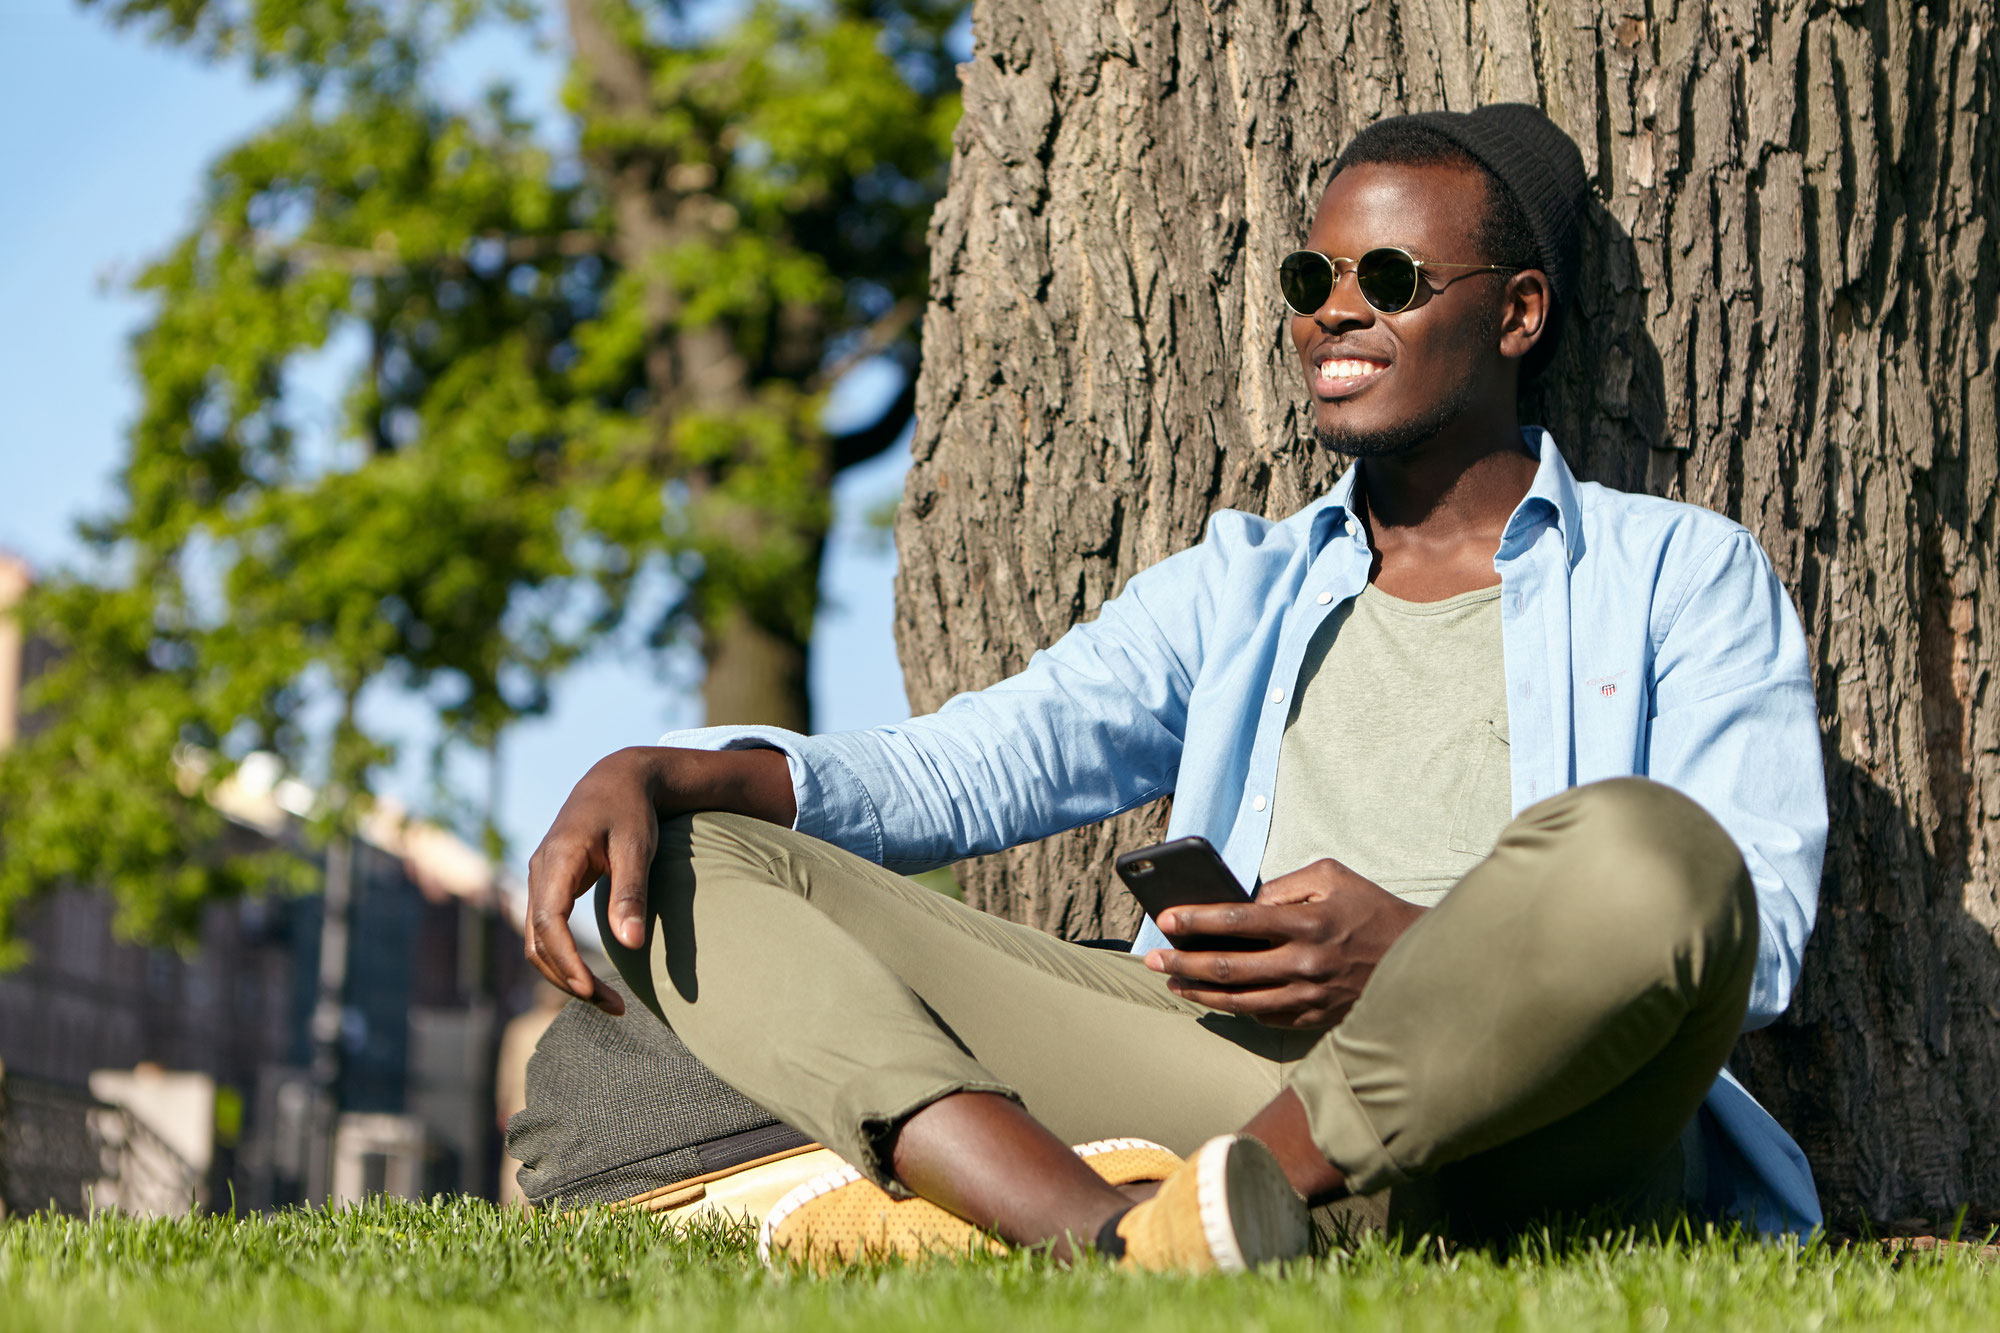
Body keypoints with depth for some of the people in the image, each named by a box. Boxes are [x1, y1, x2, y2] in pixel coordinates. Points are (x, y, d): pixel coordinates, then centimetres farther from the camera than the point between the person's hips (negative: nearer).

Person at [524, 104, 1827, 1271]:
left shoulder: (1683, 577, 16)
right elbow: (961, 767, 14)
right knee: (698, 864, -8)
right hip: (1219, 1066, 4)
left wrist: (1419, 949, -18)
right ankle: (1092, 1223, -37)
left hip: (1512, 1122, -3)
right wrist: (657, 774, -5)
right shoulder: (1236, 593, 28)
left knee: (1639, 849, -38)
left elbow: (1757, 929, 0)